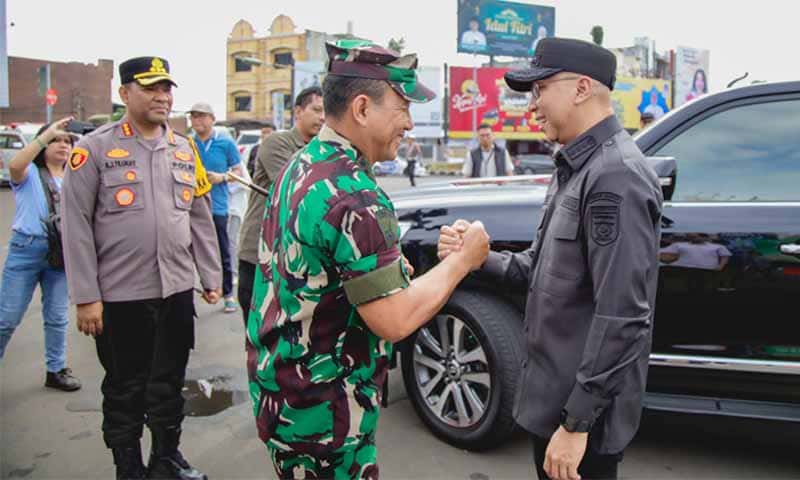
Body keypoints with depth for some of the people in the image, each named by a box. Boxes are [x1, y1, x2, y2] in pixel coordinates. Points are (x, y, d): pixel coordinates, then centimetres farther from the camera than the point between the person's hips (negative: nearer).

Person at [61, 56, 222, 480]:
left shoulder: (185, 150, 9)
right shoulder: (94, 148, -6)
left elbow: (200, 219, 12)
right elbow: (76, 226, -9)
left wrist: (211, 278, 11)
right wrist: (86, 296, -12)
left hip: (178, 290, 4)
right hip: (120, 295, -4)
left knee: (170, 382, 16)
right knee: (125, 389, 11)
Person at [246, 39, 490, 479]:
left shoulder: (299, 167, 4)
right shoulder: (354, 197, -26)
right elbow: (395, 321, -25)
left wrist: (386, 272, 10)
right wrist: (463, 260, -13)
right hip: (322, 413, -9)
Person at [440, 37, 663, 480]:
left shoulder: (616, 175, -22)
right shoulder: (575, 167, 10)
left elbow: (622, 318, -26)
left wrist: (577, 423, -23)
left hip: (582, 407, -9)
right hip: (554, 393, 9)